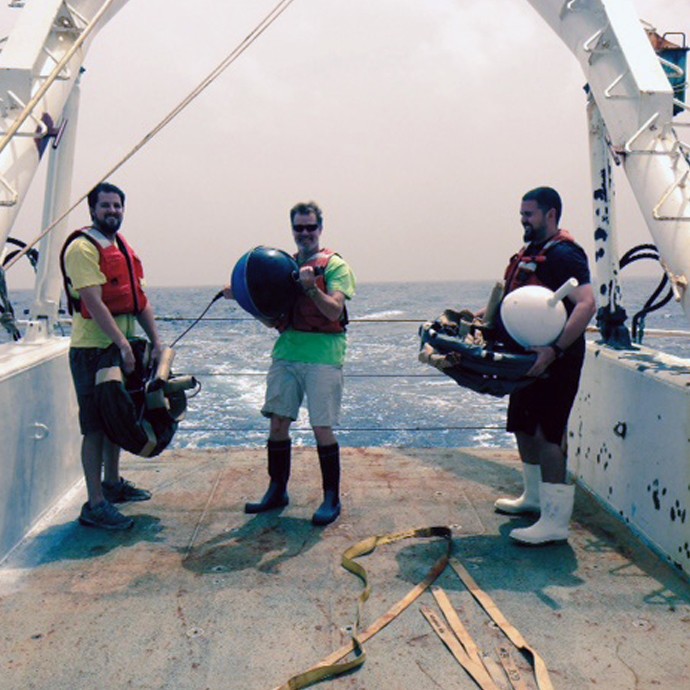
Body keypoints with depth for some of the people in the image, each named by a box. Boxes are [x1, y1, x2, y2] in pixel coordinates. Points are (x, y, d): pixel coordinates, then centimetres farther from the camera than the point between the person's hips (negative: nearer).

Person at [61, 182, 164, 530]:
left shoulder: (123, 247, 16)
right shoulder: (83, 248, -11)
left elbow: (138, 298, 14)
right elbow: (94, 303, -20)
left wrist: (155, 340, 5)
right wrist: (122, 344, -26)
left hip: (122, 347, 9)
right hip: (93, 348, -9)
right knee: (95, 425, -5)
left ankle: (112, 483, 33)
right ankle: (95, 504, 0)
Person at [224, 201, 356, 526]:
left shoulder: (335, 265, 0)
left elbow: (335, 311, -12)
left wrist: (311, 287, -26)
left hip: (322, 355, -5)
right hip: (286, 350, 5)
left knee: (322, 427, -5)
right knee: (278, 422, 7)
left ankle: (331, 498, 8)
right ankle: (277, 490, 22)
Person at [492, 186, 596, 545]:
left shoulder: (563, 254, -15)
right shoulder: (529, 253, 15)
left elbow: (586, 304, -27)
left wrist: (554, 350, -35)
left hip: (556, 359, -10)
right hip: (529, 356, 10)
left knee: (547, 433, -10)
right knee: (523, 427, 18)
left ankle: (555, 522, -4)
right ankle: (534, 497, 36)